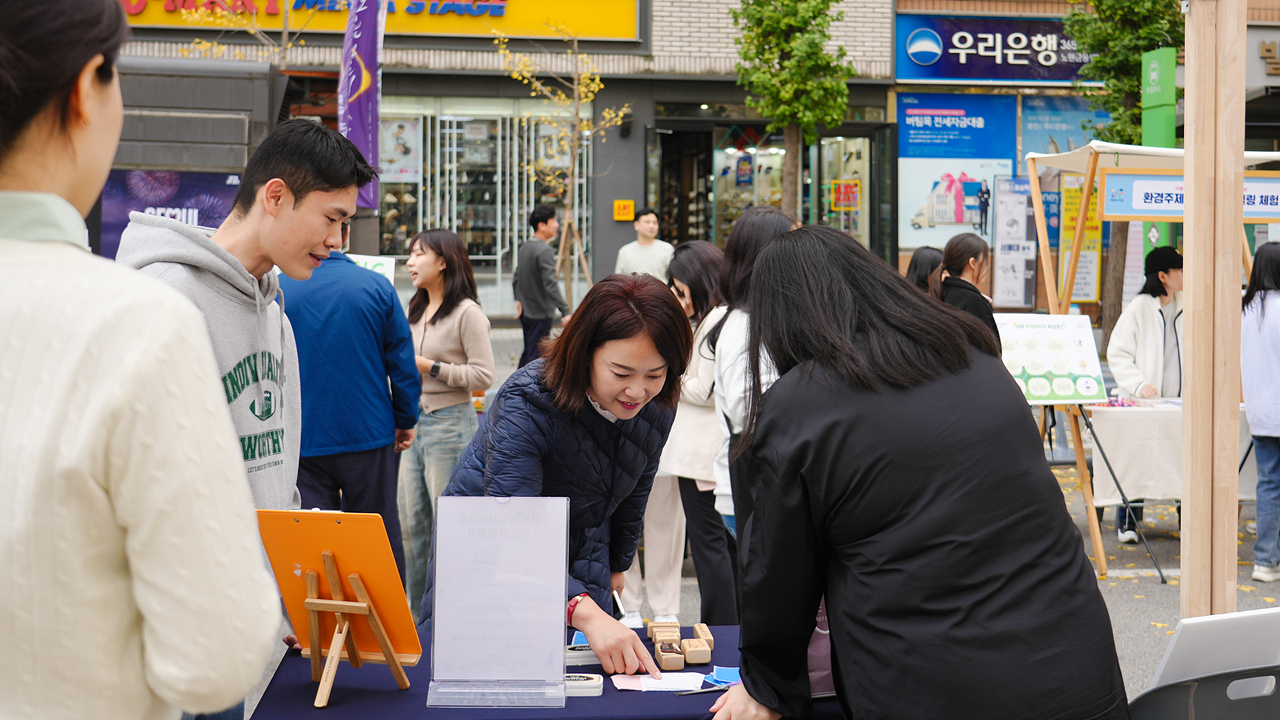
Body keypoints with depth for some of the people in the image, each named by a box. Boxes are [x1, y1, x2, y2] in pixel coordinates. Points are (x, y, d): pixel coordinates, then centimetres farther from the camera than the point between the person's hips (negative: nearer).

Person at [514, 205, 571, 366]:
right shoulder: (544, 251, -20)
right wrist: (565, 311, -27)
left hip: (526, 311, 9)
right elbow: (551, 284, -26)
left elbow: (516, 277, 16)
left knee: (528, 352, 20)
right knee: (536, 356, -3)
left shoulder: (525, 247, 8)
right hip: (541, 313, -9)